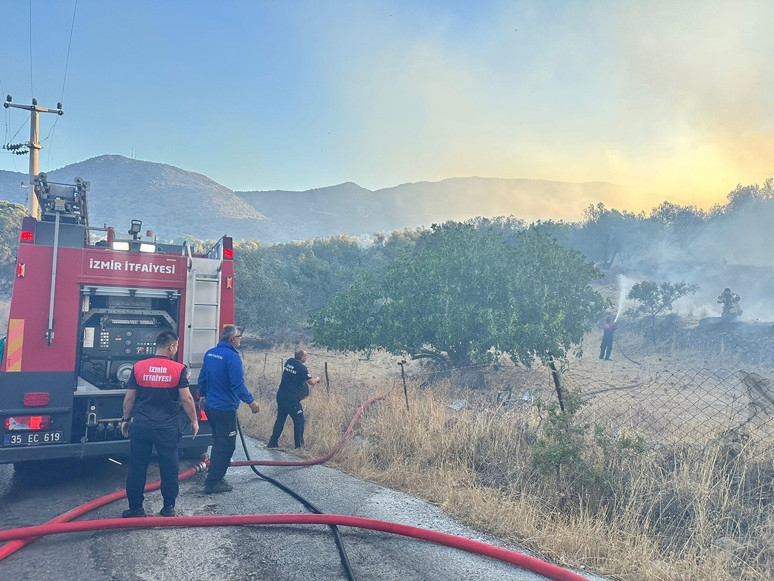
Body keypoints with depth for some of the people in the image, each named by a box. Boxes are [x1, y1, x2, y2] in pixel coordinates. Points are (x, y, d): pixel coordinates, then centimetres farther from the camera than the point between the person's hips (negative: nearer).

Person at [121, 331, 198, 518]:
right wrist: (194, 420, 6)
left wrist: (126, 420, 18)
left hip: (140, 426, 2)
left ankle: (136, 507, 20)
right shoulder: (179, 369, -7)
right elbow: (186, 399, -7)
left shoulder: (138, 367, 1)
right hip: (167, 428, -2)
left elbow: (129, 398, 5)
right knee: (169, 468, 10)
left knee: (137, 468, 12)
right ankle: (169, 507, 18)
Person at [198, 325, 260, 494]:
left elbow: (202, 377, 18)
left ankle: (214, 475, 32)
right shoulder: (232, 356, -20)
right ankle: (212, 483, 5)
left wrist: (202, 395, 31)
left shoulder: (210, 353, 7)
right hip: (225, 408, -9)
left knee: (219, 442, 23)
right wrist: (250, 401, -15)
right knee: (226, 445, 1)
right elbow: (238, 384, -24)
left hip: (209, 405, 9)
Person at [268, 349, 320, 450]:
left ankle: (273, 442, 21)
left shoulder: (289, 361, 6)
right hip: (291, 398, -7)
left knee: (280, 419, 17)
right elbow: (312, 382, -7)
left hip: (281, 394, 7)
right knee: (299, 421, 7)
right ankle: (299, 444, 12)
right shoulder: (302, 368, -14)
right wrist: (317, 379, 13)